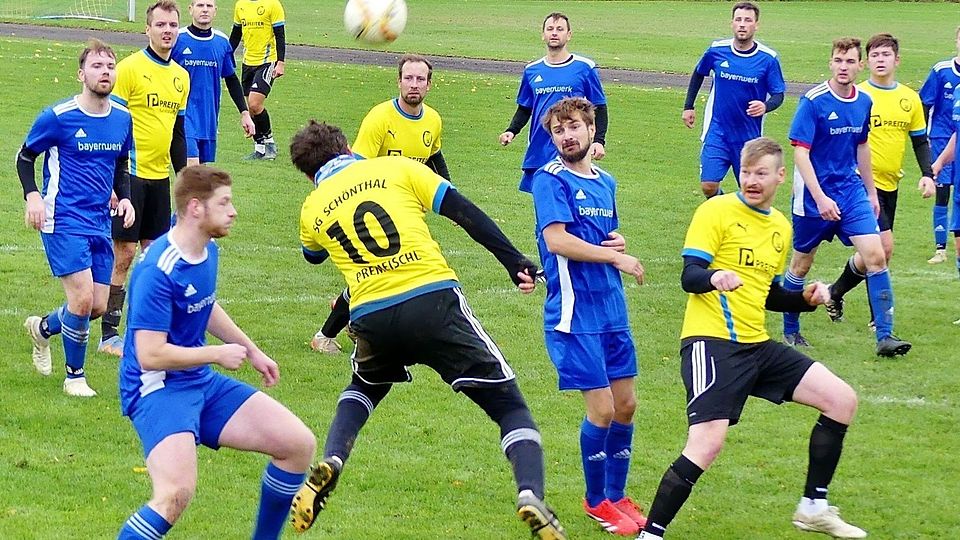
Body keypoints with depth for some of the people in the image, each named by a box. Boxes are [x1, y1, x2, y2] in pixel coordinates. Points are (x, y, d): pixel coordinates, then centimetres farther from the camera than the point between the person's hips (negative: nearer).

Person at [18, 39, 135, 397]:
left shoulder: (122, 118, 6)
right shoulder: (58, 117, -11)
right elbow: (25, 156, 1)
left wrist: (124, 197, 3)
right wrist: (32, 195, -13)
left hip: (101, 222, 6)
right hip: (63, 220, -6)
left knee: (98, 306, 6)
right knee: (82, 298, -16)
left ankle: (42, 328, 37)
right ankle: (75, 376, 5)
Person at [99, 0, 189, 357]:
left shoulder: (180, 77, 12)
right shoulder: (130, 69, -8)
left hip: (160, 176, 6)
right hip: (130, 173, -6)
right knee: (123, 254, -5)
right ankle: (109, 335, 0)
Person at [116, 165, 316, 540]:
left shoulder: (208, 251, 6)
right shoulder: (158, 270, -23)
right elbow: (150, 355, -25)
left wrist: (251, 351, 31)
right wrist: (219, 355, -14)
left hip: (203, 383, 9)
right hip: (158, 389, -9)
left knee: (299, 444, 4)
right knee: (178, 492, -31)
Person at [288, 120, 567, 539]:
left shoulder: (312, 210, 16)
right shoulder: (396, 168, 11)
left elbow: (313, 256, 39)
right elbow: (465, 212, 3)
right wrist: (514, 262, 2)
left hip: (370, 317, 2)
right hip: (433, 300, -2)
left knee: (363, 388, 36)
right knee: (508, 404, 4)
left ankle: (330, 462, 11)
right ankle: (531, 496, -20)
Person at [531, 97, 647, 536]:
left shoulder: (606, 183, 13)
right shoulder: (551, 180, -9)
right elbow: (558, 240, -19)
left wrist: (620, 242, 3)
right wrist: (616, 257, -15)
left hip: (612, 308, 7)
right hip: (574, 314, -7)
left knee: (626, 405, 9)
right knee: (602, 409, -6)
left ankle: (616, 495, 25)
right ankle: (596, 501, 12)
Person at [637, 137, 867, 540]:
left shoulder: (781, 227, 18)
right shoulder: (717, 211, -5)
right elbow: (689, 276, -13)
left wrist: (805, 299, 8)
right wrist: (714, 278, -35)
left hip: (756, 345, 8)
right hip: (712, 341, -8)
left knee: (842, 400, 4)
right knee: (707, 443, -23)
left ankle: (813, 508, 14)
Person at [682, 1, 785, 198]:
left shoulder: (768, 58, -9)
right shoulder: (716, 50, -6)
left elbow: (778, 95, -4)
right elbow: (698, 74, 14)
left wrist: (765, 106, -26)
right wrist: (688, 106, 14)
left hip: (750, 136, 0)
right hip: (717, 132, 0)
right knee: (708, 186, -9)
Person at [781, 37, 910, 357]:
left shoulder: (864, 102, 4)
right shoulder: (813, 101, -14)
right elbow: (800, 153, -17)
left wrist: (871, 192, 22)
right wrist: (820, 198, -25)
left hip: (852, 191, 4)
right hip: (814, 196, -4)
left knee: (875, 255, -10)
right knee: (801, 264, 9)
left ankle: (884, 336, -9)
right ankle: (790, 331, 29)